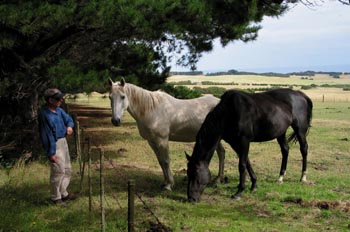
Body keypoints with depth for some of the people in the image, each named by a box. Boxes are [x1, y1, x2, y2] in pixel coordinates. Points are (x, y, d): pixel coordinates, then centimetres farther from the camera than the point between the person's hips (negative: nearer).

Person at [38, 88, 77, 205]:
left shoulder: (59, 110, 3)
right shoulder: (44, 114, -21)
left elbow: (68, 119, 19)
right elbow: (46, 135, -21)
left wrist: (69, 126, -6)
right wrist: (51, 153, -20)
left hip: (63, 141, 9)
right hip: (54, 145, -9)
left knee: (67, 169, 17)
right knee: (58, 171, -5)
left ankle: (63, 193, 31)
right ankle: (55, 198, 11)